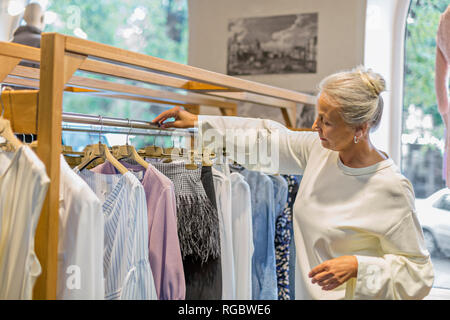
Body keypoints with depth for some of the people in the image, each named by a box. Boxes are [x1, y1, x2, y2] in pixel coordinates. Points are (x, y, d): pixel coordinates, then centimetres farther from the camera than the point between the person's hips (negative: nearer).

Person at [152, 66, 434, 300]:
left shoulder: (391, 189, -21)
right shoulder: (319, 150, -4)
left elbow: (417, 272, -14)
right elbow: (266, 137, 7)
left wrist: (356, 267, -26)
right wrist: (197, 121, 8)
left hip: (349, 294, -6)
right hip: (308, 291, 6)